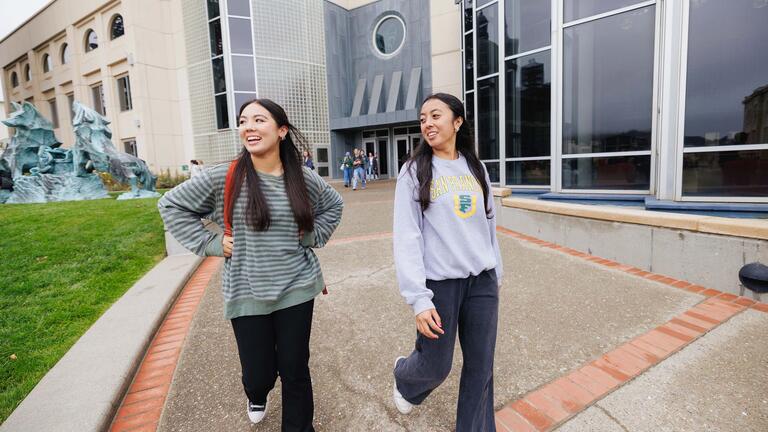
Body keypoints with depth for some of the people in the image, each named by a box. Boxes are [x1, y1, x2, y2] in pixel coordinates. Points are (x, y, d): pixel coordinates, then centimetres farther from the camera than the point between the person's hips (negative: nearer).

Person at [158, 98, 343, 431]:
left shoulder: (304, 179, -3)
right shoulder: (223, 178, -9)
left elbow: (333, 204, 16)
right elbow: (171, 204, 3)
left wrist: (313, 236, 3)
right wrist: (209, 243, -5)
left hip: (296, 289, 1)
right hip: (247, 294, 0)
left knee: (295, 371, 9)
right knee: (259, 374, 11)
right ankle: (257, 397, 49)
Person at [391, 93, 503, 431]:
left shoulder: (476, 168, 9)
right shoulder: (414, 171, -5)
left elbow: (488, 226, 14)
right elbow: (406, 238, -12)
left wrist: (495, 275, 14)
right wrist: (419, 298, -18)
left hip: (482, 281, 4)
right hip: (439, 283, -4)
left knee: (481, 367, 11)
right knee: (436, 366, 10)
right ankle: (404, 378, 44)